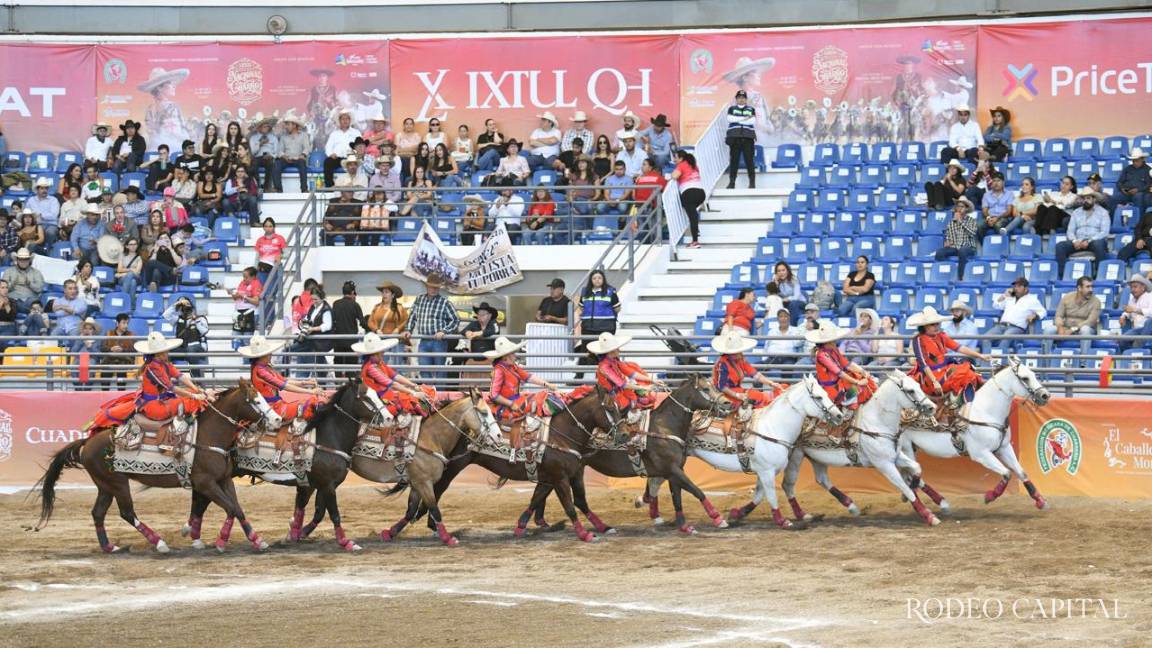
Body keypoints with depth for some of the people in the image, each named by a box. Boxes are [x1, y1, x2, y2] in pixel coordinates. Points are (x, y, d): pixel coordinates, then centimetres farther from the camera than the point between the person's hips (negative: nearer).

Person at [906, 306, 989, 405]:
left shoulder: (941, 336, 10)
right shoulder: (919, 340, -9)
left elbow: (959, 348, 6)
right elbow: (923, 364, -14)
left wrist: (980, 356, -2)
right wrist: (934, 382, -22)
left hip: (944, 371, 7)